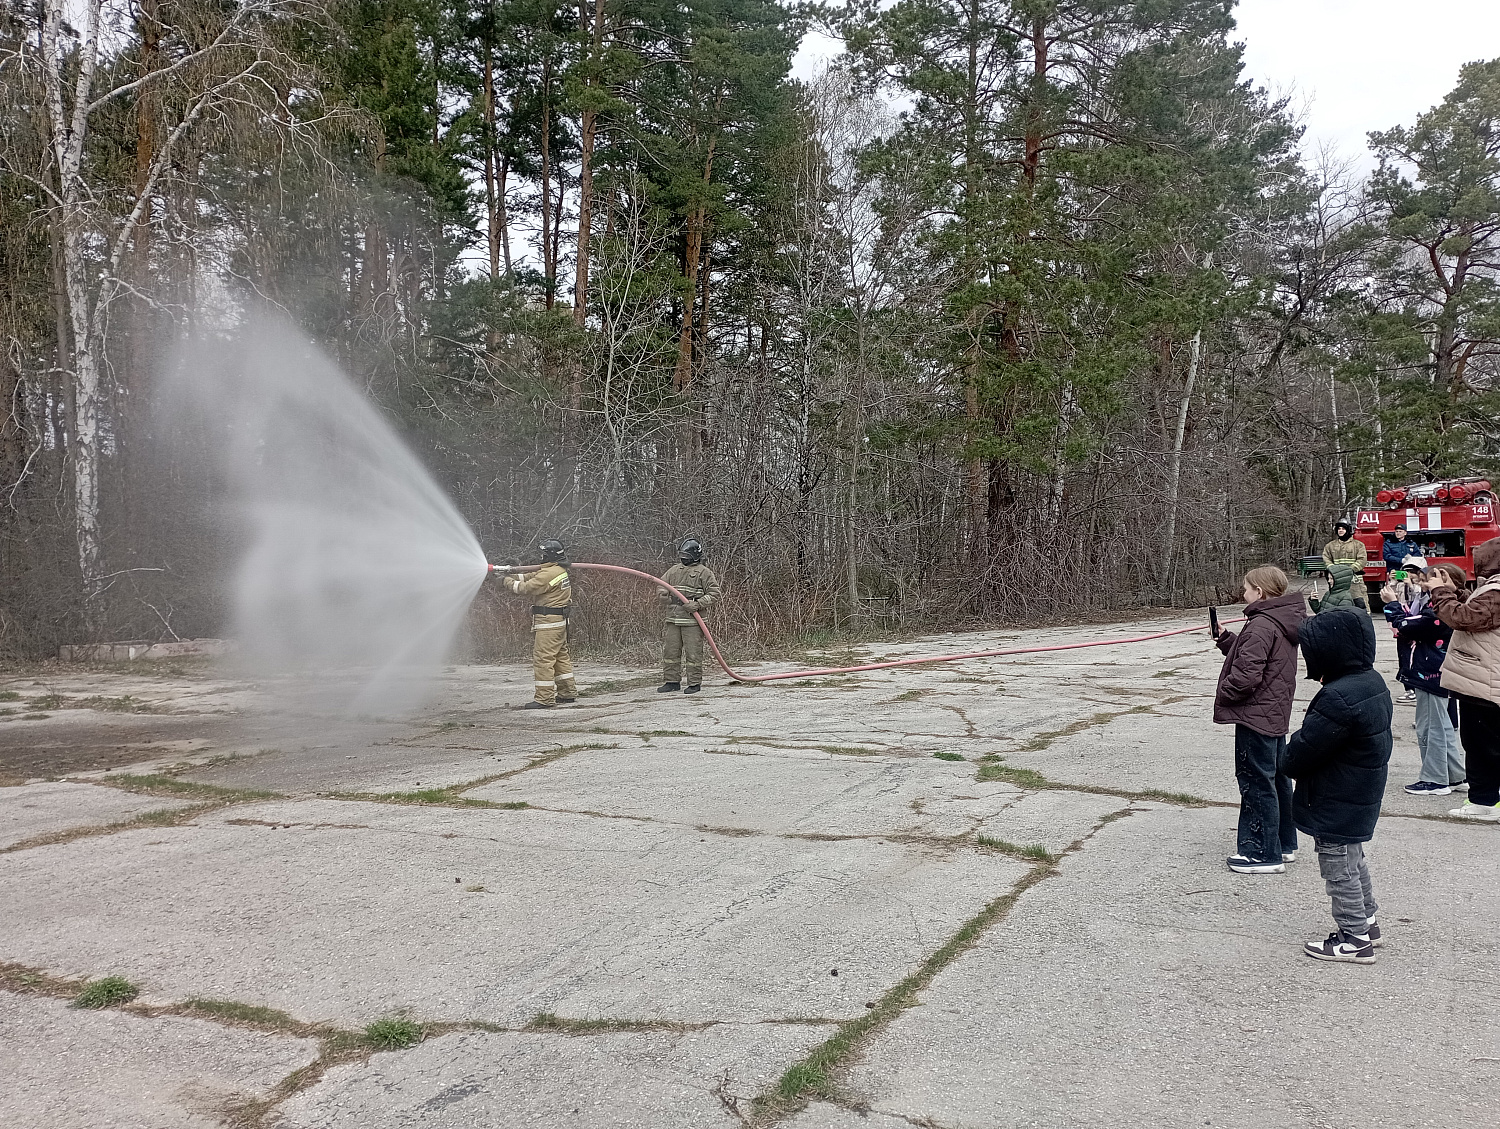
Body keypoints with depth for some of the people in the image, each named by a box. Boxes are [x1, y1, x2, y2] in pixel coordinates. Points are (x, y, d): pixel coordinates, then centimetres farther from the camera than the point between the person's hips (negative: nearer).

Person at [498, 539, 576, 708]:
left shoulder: (549, 573, -17)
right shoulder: (560, 571, 15)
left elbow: (526, 588, -15)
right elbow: (530, 577, 18)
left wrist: (507, 581, -1)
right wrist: (512, 575, 9)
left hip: (548, 622, -10)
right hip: (559, 621, 10)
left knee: (543, 659, -7)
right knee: (561, 656, 15)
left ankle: (544, 699, -7)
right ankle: (568, 693, 21)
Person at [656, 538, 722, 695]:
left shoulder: (704, 572, 0)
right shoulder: (674, 570, 17)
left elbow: (714, 594, -4)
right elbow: (660, 587, 19)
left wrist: (698, 604, -16)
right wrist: (663, 594, -5)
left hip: (692, 620, -5)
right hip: (673, 619, 6)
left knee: (693, 653, -3)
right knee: (670, 651, 7)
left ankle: (694, 682, 5)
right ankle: (672, 681, 16)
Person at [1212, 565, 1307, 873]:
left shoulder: (1261, 626, -21)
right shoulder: (1284, 622, 10)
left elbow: (1248, 675, -25)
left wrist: (1224, 694, -9)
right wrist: (1226, 640, 8)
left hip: (1255, 715, -10)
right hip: (1276, 713, 10)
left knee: (1256, 783, -2)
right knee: (1277, 778, 18)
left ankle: (1263, 854, 5)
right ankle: (1283, 844, 30)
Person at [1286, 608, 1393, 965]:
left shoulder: (1339, 698, -31)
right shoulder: (1373, 682, 1)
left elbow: (1304, 750, -24)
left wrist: (1290, 764, -2)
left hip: (1336, 802, -10)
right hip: (1362, 797, 10)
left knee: (1338, 867, 5)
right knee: (1353, 859, 26)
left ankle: (1354, 939, 17)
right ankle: (1366, 921, 40)